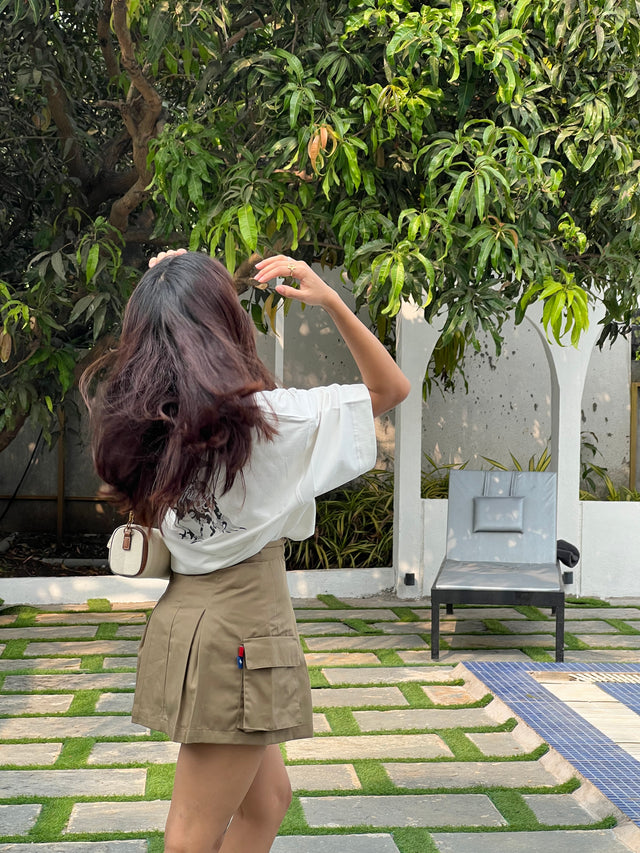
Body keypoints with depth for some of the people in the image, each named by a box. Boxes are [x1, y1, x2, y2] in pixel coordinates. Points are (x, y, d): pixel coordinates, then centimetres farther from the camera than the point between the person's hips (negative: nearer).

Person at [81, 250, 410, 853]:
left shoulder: (141, 415, -1)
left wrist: (163, 289, 15)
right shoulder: (261, 418, -20)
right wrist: (330, 302, -13)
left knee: (267, 797, 24)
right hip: (242, 629, -8)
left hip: (182, 617, 8)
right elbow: (390, 388, -9)